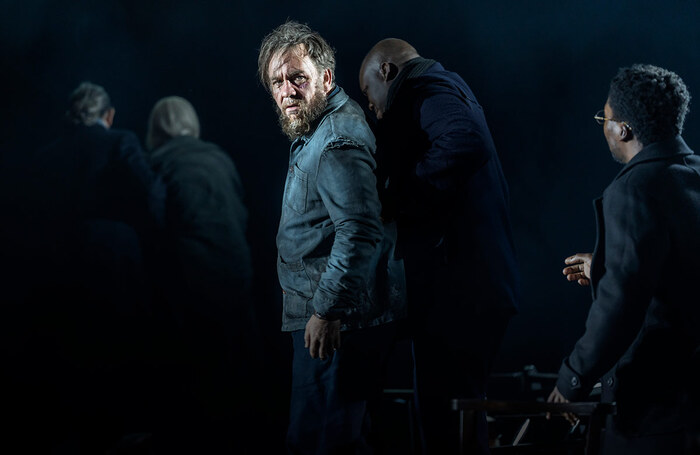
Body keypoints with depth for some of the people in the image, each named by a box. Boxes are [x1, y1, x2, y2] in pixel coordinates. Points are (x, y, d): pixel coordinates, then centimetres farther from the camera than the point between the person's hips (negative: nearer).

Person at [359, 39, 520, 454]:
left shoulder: (429, 90, -7)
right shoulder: (442, 89, 25)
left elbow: (465, 144, -27)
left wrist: (398, 195, -18)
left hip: (458, 290, -11)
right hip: (474, 283, 11)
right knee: (457, 416, 17)